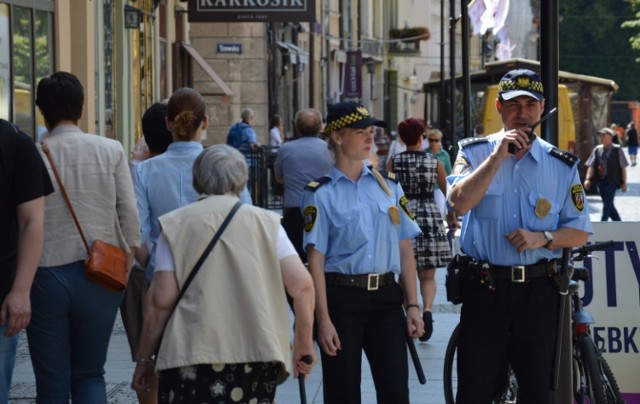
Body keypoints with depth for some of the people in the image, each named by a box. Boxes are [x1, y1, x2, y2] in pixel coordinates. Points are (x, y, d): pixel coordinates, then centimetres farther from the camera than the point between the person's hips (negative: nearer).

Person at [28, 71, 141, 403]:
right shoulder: (110, 151, -2)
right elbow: (128, 213, -2)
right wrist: (128, 259, 11)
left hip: (45, 274, -1)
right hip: (98, 273, 1)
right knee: (90, 375, 13)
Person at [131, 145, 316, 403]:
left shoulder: (175, 225, 6)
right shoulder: (265, 222, 10)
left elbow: (161, 300, 1)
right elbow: (302, 285, 2)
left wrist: (145, 357, 10)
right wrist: (304, 343, 12)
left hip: (192, 355, -2)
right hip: (258, 352, 2)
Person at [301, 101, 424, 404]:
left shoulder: (388, 186, 10)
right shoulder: (321, 193, -3)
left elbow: (404, 248, 11)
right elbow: (316, 259, -7)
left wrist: (412, 305, 4)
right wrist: (323, 320, -13)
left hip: (386, 298, 3)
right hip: (341, 299, -3)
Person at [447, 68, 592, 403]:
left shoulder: (562, 165, 5)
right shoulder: (474, 152, 3)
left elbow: (580, 232, 6)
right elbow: (458, 203, -15)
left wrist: (543, 238, -13)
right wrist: (498, 156, -16)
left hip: (539, 290, 1)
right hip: (484, 289, -1)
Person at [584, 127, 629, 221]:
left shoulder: (617, 150, -5)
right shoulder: (597, 149, 6)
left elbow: (623, 168, -2)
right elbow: (591, 166, 4)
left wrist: (624, 183, -3)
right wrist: (588, 179, -9)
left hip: (611, 182, -5)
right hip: (600, 181, 5)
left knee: (607, 204, -7)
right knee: (608, 204, 13)